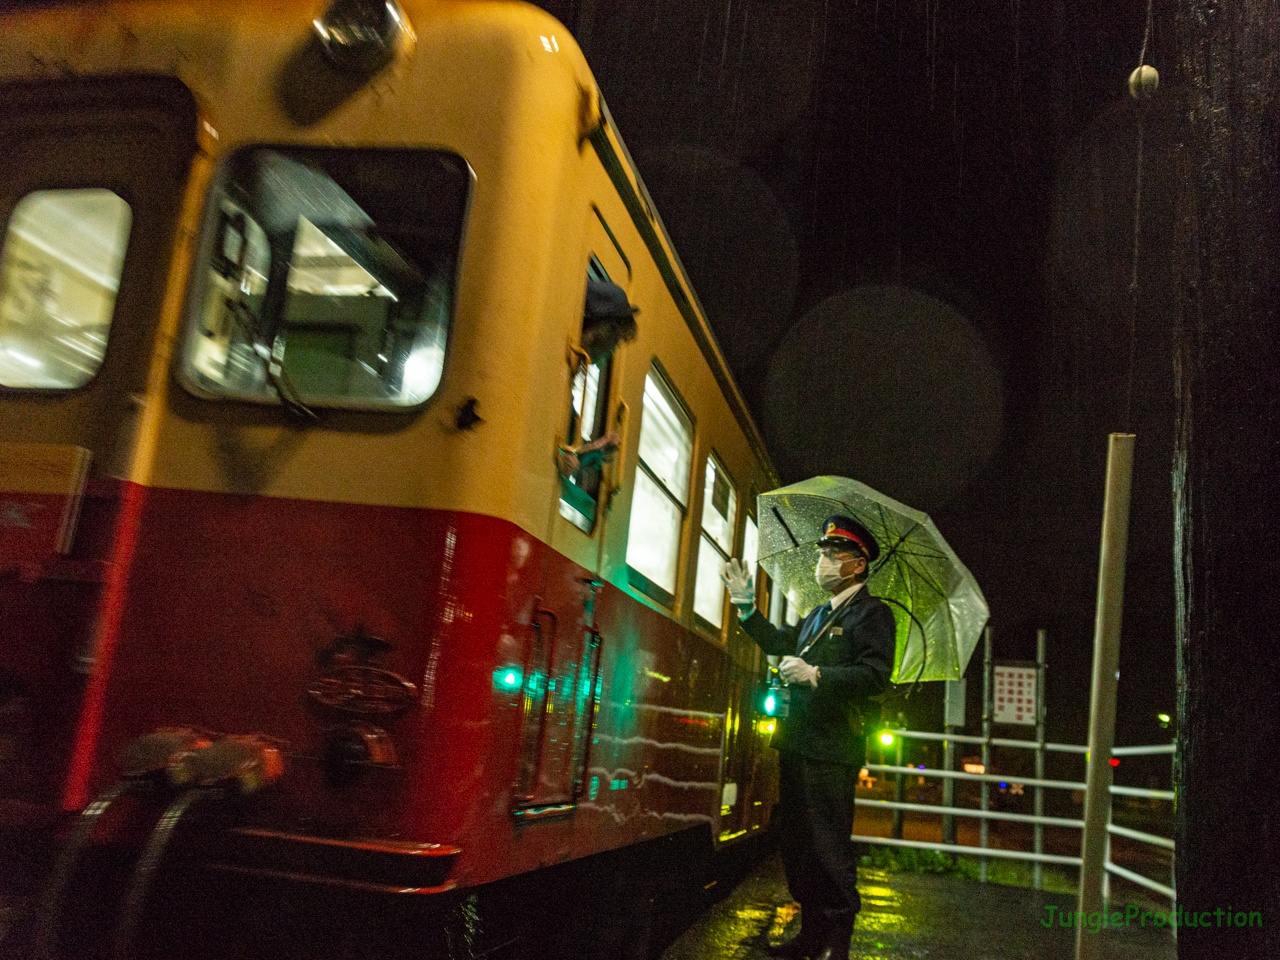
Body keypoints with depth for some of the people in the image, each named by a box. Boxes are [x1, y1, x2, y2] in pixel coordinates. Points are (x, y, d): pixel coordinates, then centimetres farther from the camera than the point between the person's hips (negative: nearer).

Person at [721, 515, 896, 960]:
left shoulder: (871, 612, -6)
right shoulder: (817, 615, 22)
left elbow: (875, 674, -17)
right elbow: (780, 644, 29)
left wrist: (816, 675, -22)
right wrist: (748, 607, 22)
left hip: (832, 750, -9)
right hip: (798, 743, 9)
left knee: (830, 848, -4)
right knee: (797, 844, 14)